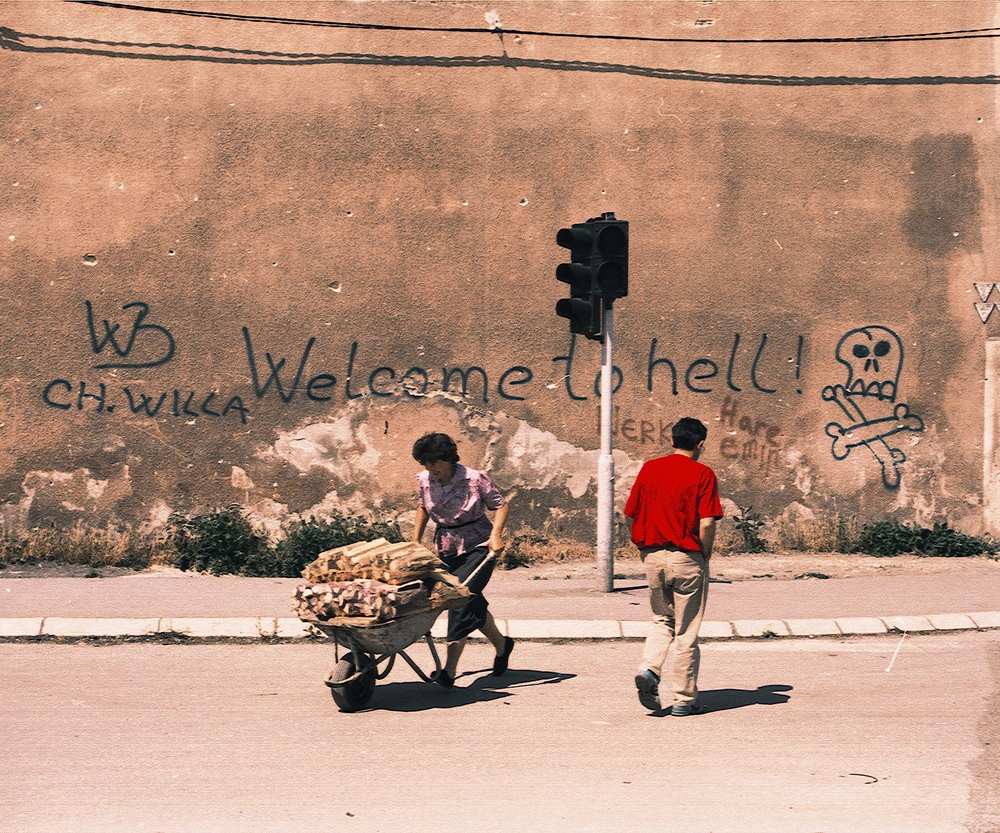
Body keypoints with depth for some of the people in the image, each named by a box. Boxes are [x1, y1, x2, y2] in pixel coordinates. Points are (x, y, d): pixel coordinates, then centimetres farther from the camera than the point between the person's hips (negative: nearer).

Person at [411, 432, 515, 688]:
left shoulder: (475, 479, -14)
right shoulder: (425, 481, -1)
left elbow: (500, 504, -5)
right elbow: (423, 507, 18)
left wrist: (495, 534, -19)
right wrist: (415, 540, 13)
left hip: (477, 548, -6)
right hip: (446, 549, 6)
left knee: (461, 600, -17)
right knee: (472, 603, 11)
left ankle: (450, 670, -18)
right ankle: (501, 645, 35)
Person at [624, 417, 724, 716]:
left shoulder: (649, 468, 5)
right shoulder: (702, 474, -8)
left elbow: (631, 514, 5)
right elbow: (706, 524, -15)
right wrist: (705, 557, 0)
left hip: (652, 556, 4)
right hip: (687, 558, -4)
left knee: (662, 620, 21)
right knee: (686, 632, 6)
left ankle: (648, 669, -3)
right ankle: (684, 699, 12)